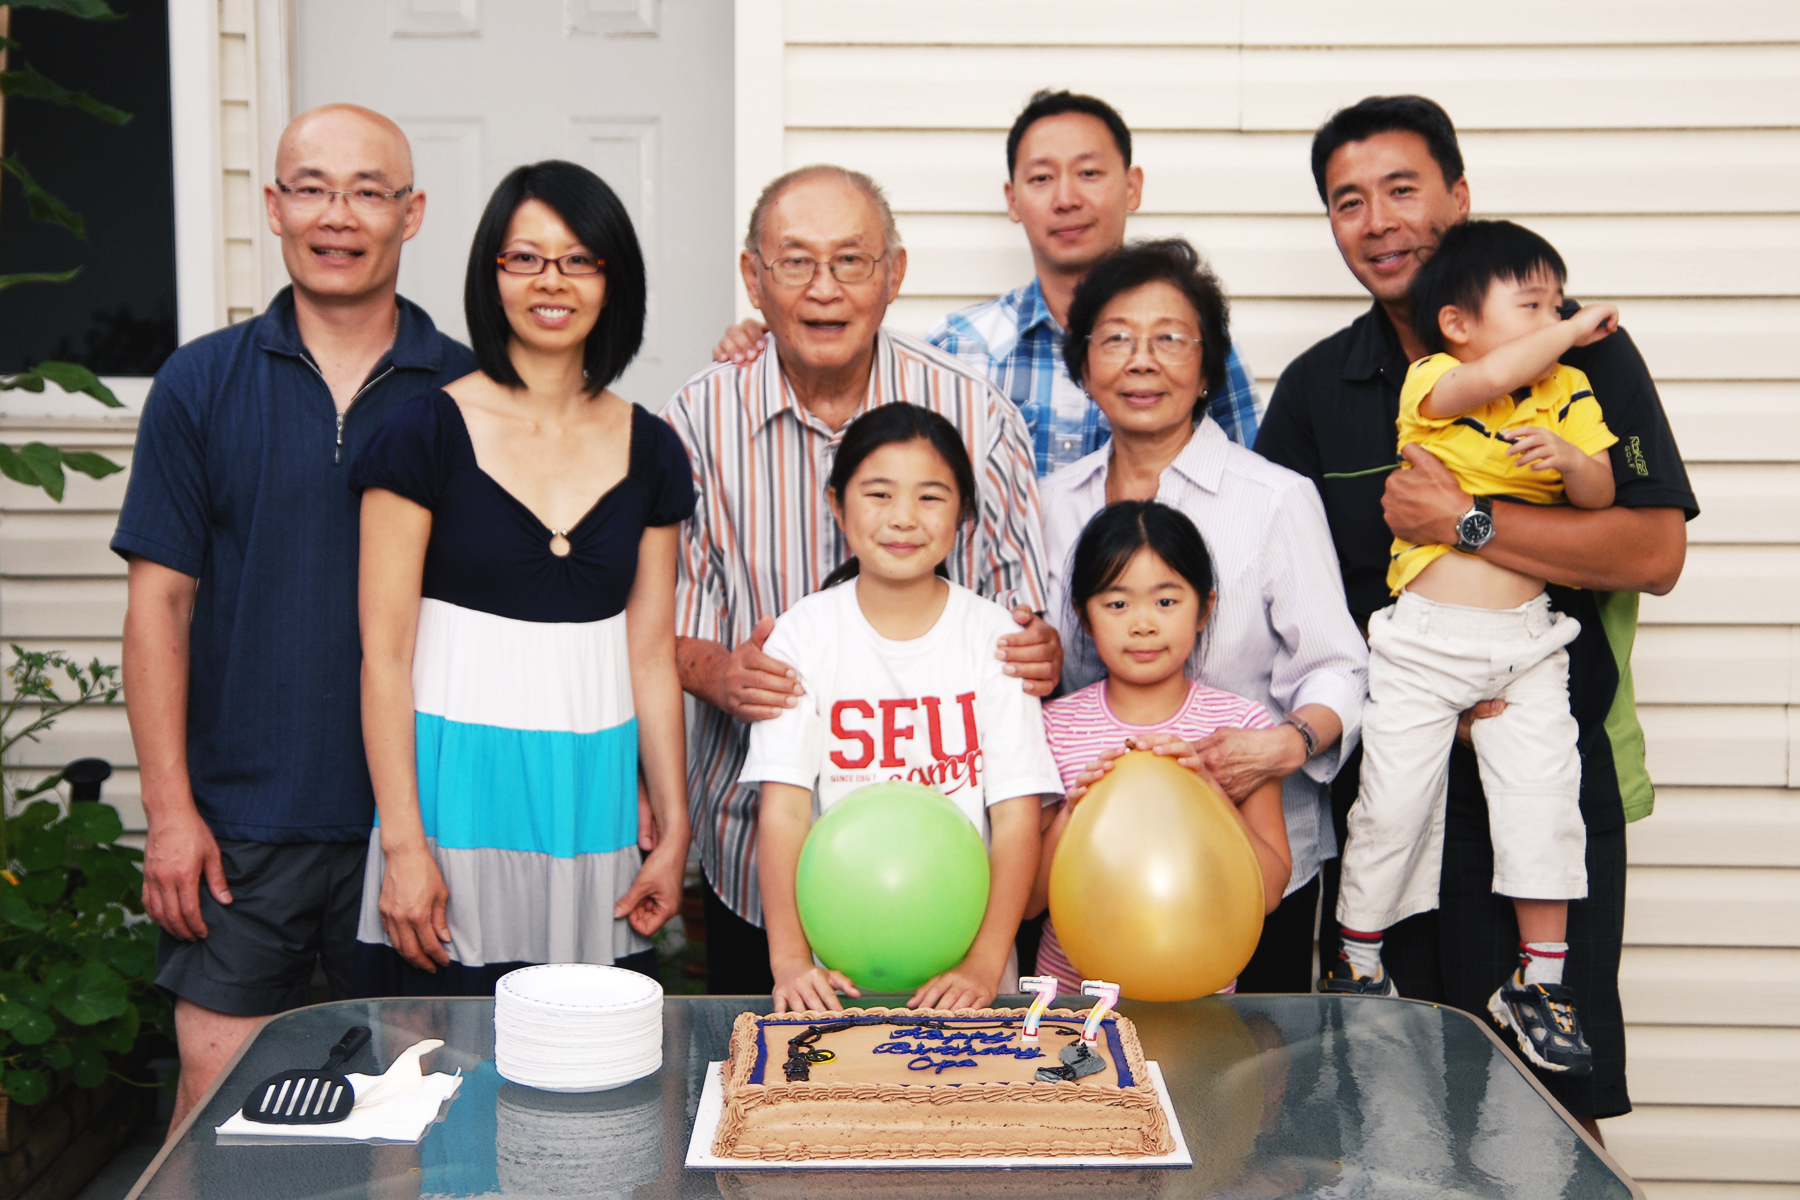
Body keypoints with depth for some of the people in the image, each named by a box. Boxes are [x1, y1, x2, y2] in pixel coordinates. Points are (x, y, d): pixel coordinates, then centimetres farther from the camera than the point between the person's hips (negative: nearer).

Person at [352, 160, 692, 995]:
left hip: (594, 798, 3)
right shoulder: (427, 433, -3)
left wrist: (674, 831, 7)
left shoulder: (650, 452, 8)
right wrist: (402, 845, -11)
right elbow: (384, 654, -5)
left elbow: (652, 656, 10)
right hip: (457, 789, -3)